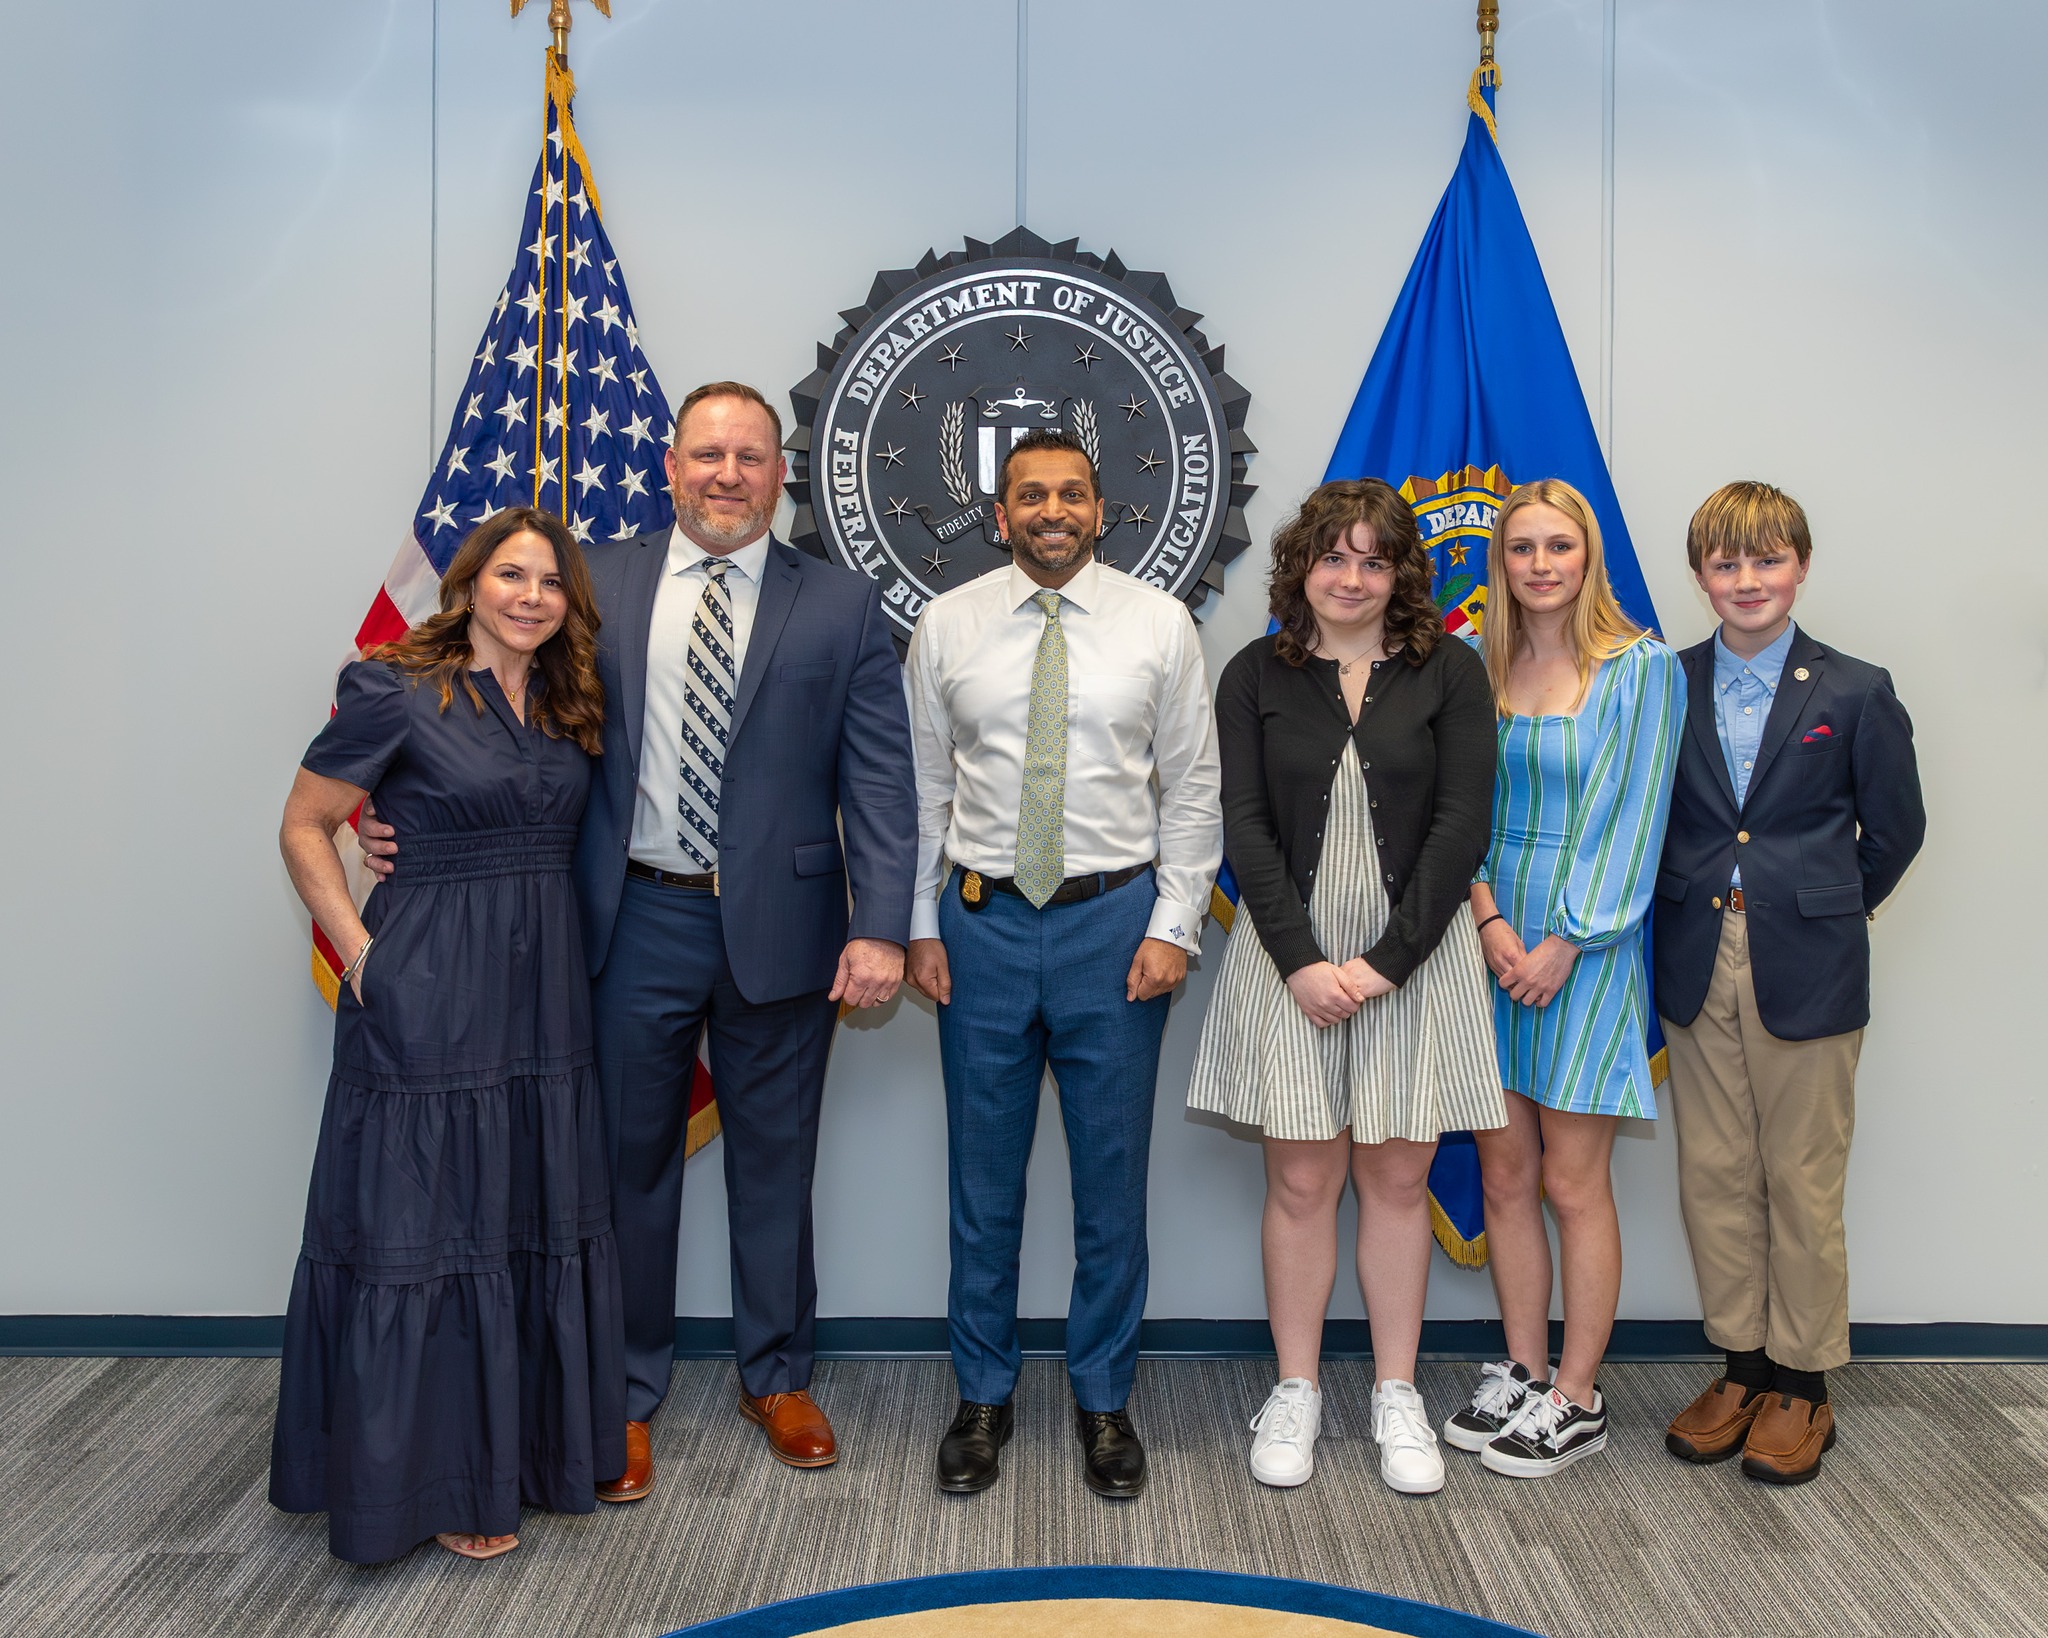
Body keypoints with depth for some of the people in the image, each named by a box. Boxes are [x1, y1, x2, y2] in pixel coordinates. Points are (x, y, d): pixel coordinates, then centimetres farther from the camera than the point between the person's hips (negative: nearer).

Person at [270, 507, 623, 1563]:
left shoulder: (566, 707, 9)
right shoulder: (395, 691, -8)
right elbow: (304, 827, -4)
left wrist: (555, 948, 3)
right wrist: (364, 955, -10)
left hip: (543, 994, 6)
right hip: (429, 993, -6)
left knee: (536, 1217, 14)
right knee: (422, 1219, 4)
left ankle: (527, 1443, 32)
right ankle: (436, 1474, 20)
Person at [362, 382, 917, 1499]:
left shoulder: (841, 606, 1)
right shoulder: (596, 584, 4)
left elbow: (878, 782, -4)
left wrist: (879, 929, -12)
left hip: (777, 928, 0)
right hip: (635, 921, 1)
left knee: (774, 1162, 14)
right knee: (629, 1163, 11)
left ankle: (775, 1377, 34)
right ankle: (626, 1395, 29)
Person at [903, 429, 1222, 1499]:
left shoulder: (1159, 625, 1)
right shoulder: (946, 626, 3)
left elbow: (1192, 788, 2)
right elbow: (922, 787, 5)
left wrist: (1173, 926, -5)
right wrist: (919, 925, 1)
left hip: (1117, 919, 0)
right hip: (982, 923, 1)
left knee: (1112, 1174, 8)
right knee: (983, 1176, 10)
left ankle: (1104, 1399, 27)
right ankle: (982, 1396, 28)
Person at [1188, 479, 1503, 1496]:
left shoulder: (1448, 674, 2)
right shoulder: (1257, 677, 4)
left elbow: (1463, 822, -5)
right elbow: (1245, 825, -2)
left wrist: (1387, 959, -12)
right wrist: (1301, 959, -12)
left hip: (1416, 951, 0)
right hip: (1290, 952, 0)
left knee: (1398, 1179, 7)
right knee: (1301, 1180, 4)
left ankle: (1397, 1396, 21)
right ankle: (1296, 1392, 19)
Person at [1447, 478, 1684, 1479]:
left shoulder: (1642, 668, -4)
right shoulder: (1477, 668, 8)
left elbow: (1631, 817, -8)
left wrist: (1563, 942, -13)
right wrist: (1487, 917, -9)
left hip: (1586, 944, -4)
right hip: (1488, 940, 4)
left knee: (1572, 1183, 1)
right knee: (1504, 1176, 10)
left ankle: (1577, 1402, 16)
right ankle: (1522, 1374, 25)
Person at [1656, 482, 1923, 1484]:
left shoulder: (1854, 693, -2)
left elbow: (1894, 829, 5)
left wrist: (1825, 913, 9)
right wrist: (1700, 912, 5)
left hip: (1807, 970, -2)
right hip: (1698, 968, 3)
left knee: (1802, 1181, 6)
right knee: (1713, 1176, 10)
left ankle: (1802, 1385, 21)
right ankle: (1741, 1366, 26)